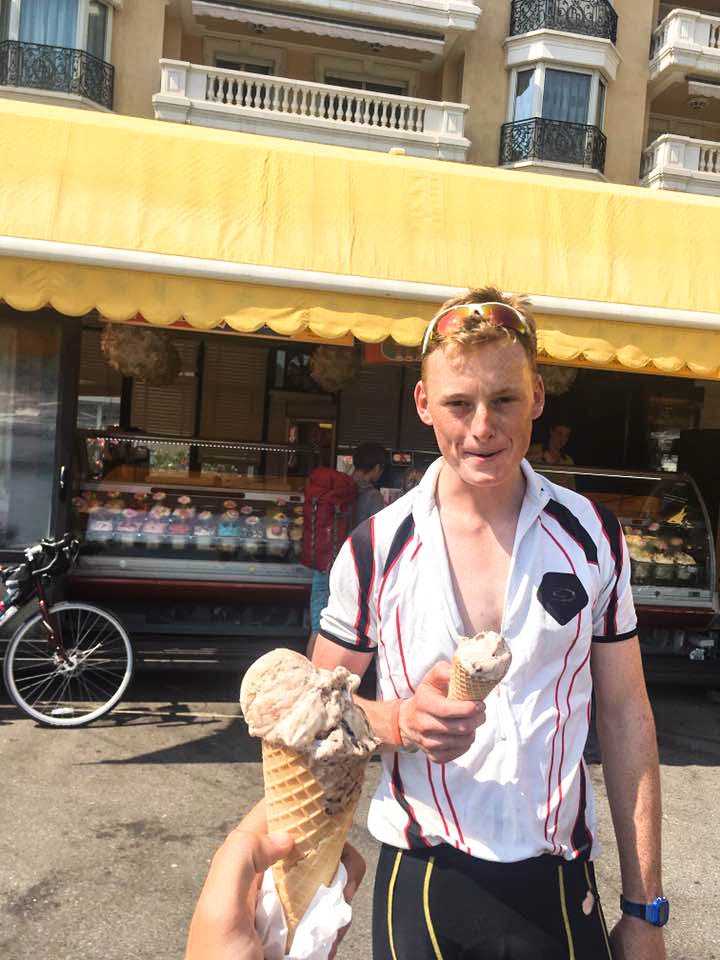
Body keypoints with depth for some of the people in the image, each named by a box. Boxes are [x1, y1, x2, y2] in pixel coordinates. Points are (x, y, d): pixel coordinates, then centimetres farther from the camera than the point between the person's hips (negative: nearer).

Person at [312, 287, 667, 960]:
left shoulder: (593, 538, -5)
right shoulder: (377, 549, -9)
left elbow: (625, 716, 1)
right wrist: (400, 722, -20)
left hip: (559, 886, 1)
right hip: (421, 887, 0)